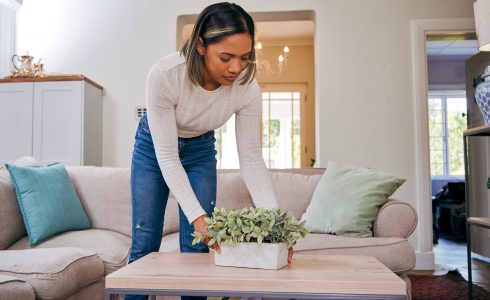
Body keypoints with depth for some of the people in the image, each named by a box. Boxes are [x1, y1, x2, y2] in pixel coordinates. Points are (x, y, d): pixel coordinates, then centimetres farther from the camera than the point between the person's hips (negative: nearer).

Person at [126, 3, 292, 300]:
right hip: (154, 147, -2)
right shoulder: (164, 74, -36)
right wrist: (197, 215, -40)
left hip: (200, 150, 2)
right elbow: (167, 156, -31)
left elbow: (251, 157, -21)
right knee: (145, 243, 0)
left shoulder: (247, 87, -28)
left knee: (198, 246, -1)